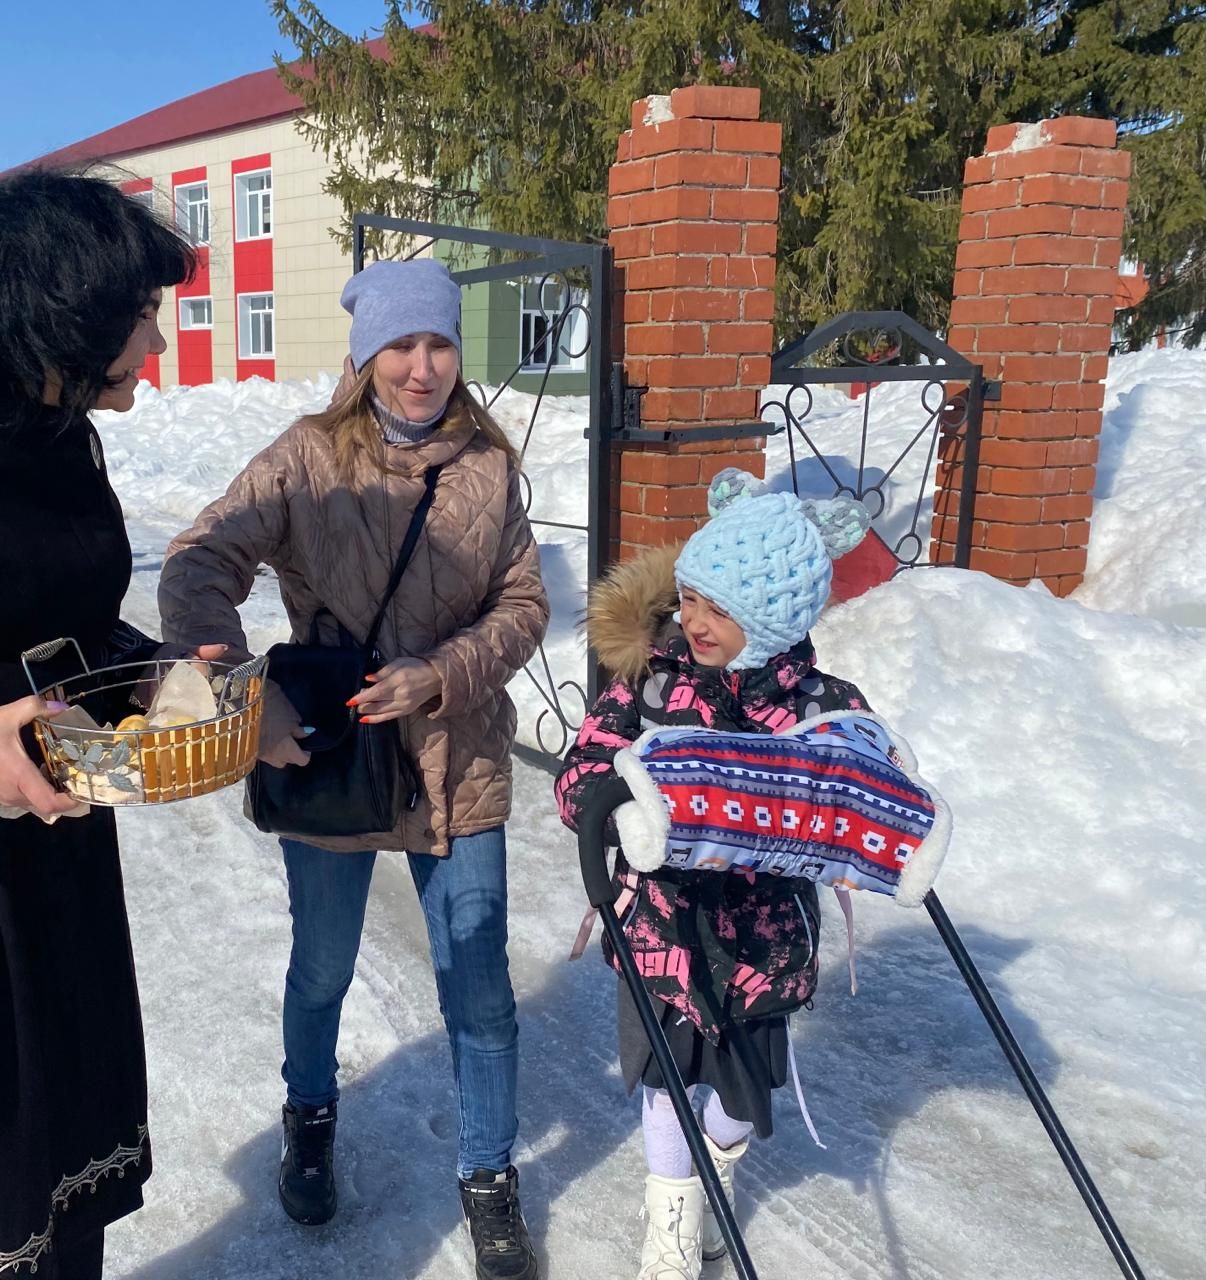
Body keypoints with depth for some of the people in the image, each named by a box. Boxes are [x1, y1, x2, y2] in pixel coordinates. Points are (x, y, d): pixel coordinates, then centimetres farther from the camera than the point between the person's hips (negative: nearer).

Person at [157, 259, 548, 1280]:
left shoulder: (489, 466, -5)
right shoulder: (308, 460, -11)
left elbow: (524, 605, -3)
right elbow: (196, 574, -16)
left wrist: (445, 676, -19)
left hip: (461, 769, 1)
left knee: (479, 993, 10)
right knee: (322, 972, 21)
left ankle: (491, 1179, 35)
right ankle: (311, 1119, 53)